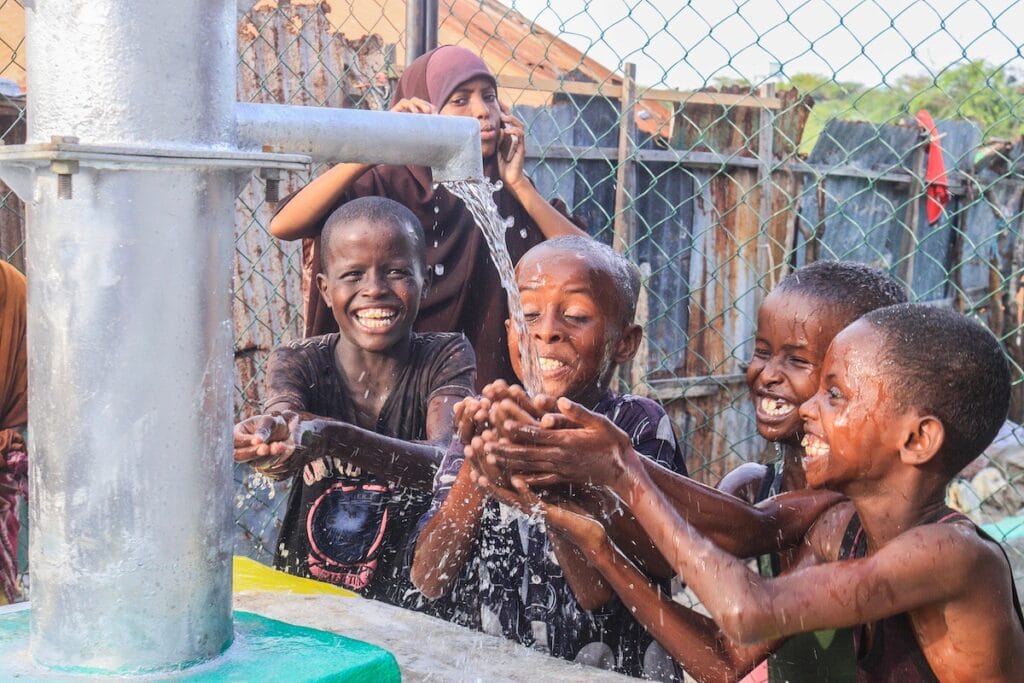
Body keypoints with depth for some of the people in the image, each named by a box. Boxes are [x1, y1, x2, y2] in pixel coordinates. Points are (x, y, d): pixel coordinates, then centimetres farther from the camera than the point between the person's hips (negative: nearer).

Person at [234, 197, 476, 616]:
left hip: (410, 602, -2)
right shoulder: (298, 362, 0)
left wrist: (332, 437, -40)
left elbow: (447, 463, -22)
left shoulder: (446, 358, -5)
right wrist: (268, 435, -46)